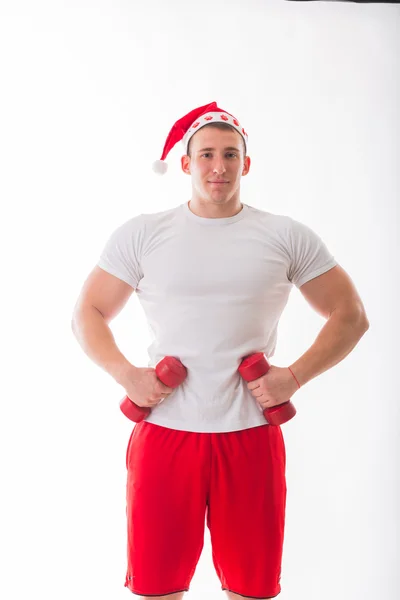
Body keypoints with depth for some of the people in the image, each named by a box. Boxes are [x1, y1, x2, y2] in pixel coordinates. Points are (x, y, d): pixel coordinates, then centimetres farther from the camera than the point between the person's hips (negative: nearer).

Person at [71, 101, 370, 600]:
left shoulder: (288, 237, 5)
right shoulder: (140, 235, 5)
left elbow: (351, 316, 8)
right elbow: (87, 315, 9)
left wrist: (294, 377, -4)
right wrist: (125, 374, -7)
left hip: (251, 438, 1)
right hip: (163, 434, 0)